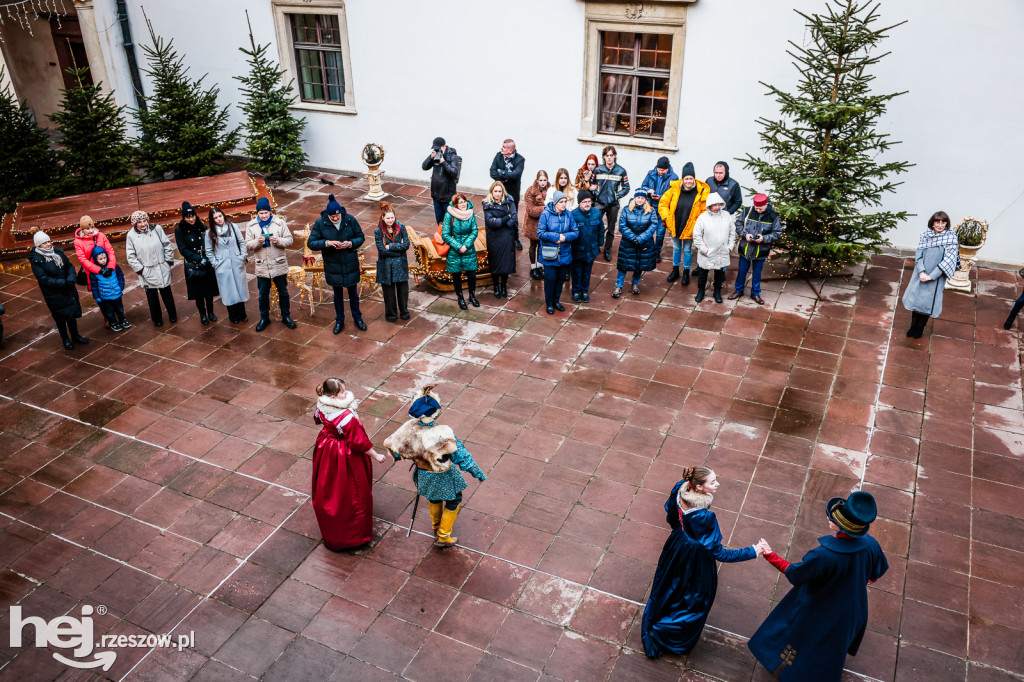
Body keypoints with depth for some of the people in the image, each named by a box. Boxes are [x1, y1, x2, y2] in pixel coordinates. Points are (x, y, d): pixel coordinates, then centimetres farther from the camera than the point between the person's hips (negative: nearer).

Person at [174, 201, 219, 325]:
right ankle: (203, 315, 20)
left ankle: (210, 312, 25)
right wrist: (199, 259, -16)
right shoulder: (179, 231, -6)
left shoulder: (202, 228, 1)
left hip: (207, 265, 2)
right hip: (192, 266, -2)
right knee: (198, 291, 6)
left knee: (209, 288, 8)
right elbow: (183, 250, -8)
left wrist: (206, 258, -9)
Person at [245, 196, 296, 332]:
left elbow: (290, 240, -4)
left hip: (279, 266, -1)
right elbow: (248, 245, -2)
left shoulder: (280, 222, -4)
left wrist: (278, 240, -23)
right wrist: (257, 241, -22)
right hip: (262, 267, 1)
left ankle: (286, 317, 28)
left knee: (283, 293, 11)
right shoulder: (251, 226, 0)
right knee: (263, 295, 12)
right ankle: (264, 318, 28)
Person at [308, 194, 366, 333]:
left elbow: (361, 237, 0)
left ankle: (357, 318, 32)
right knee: (337, 294, 14)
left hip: (350, 264, 0)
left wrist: (350, 243, -21)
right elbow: (310, 243, -10)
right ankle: (339, 321, 31)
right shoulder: (320, 223, -11)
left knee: (353, 293, 13)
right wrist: (327, 243, -26)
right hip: (333, 266, 0)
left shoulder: (350, 220, -10)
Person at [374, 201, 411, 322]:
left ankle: (404, 311, 30)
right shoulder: (378, 232, -11)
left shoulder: (401, 228, -6)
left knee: (403, 287, 11)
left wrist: (390, 246, -17)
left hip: (400, 264, 2)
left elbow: (406, 244, -12)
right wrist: (398, 249, -15)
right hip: (386, 265, -2)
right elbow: (382, 251, -16)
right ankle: (391, 313, 25)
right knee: (388, 290, 9)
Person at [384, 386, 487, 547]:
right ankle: (442, 537, 38)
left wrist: (397, 455, 18)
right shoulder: (443, 433, -39)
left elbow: (389, 442, -6)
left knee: (434, 498, 35)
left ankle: (436, 526, 59)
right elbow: (461, 456, -30)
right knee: (454, 501, 24)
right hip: (443, 477, -5)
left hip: (423, 473, 5)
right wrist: (478, 474, -16)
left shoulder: (411, 427, -23)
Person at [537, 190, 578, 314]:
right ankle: (549, 304, 19)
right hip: (549, 255, -3)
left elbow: (576, 232, 1)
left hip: (564, 254, 4)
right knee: (550, 278, 0)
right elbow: (540, 233, -13)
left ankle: (556, 301, 32)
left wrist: (565, 237, -18)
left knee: (561, 278, 13)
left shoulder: (568, 214, -1)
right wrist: (557, 237, -19)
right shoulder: (546, 214, -11)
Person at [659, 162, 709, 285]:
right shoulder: (674, 189, -12)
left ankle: (686, 273, 29)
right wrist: (666, 218, -8)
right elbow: (663, 203, -1)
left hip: (689, 228, -2)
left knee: (687, 250, 11)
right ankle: (675, 270, 38)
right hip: (675, 226, 2)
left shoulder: (702, 192, -14)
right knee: (676, 248, 19)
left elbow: (704, 211, -5)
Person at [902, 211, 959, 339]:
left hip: (936, 277, -2)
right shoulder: (925, 234, -2)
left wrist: (931, 276, -18)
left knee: (927, 302, 4)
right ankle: (913, 326, 25)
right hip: (920, 274, 2)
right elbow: (919, 254, -3)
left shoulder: (951, 237, -10)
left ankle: (920, 328, 23)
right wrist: (921, 272, -18)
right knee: (915, 298, 8)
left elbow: (948, 260, -13)